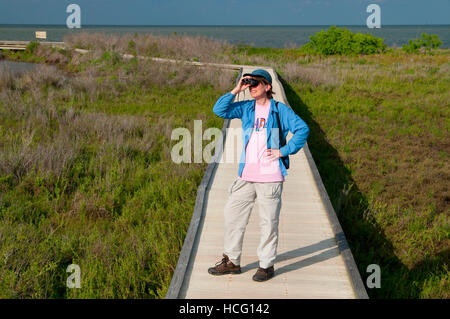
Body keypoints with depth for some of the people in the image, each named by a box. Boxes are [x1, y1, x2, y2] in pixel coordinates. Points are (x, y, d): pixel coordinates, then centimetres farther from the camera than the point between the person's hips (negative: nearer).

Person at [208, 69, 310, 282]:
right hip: (246, 176, 5)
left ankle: (266, 265, 14)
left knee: (268, 222, 1)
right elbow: (219, 110, 2)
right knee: (232, 214, 8)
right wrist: (236, 90, -5)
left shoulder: (280, 110, -2)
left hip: (270, 177, -5)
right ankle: (231, 261, 20)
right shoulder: (246, 108, 10)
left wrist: (283, 151, -9)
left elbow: (303, 129, -4)